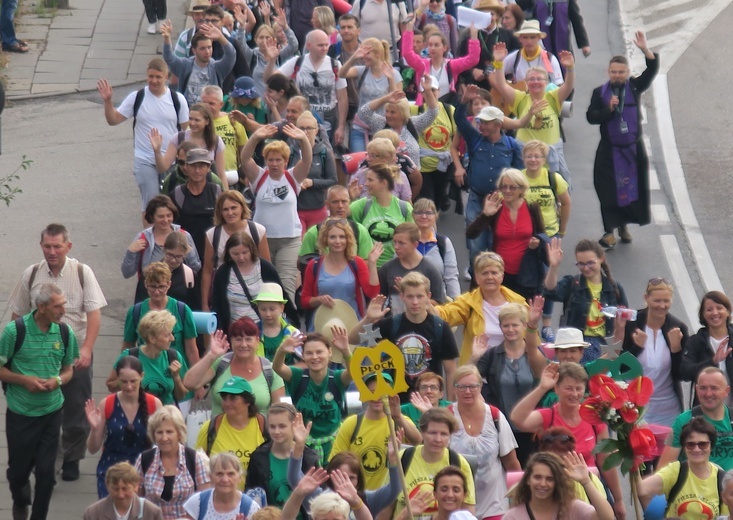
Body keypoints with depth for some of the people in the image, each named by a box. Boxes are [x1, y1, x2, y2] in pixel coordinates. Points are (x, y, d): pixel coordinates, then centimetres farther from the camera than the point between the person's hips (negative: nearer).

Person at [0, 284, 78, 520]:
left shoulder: (65, 332, -5)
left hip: (52, 411, 2)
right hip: (20, 412, -2)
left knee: (46, 471, 3)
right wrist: (25, 380, -21)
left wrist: (58, 381, -13)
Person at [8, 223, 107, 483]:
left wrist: (86, 349, -21)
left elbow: (94, 313, -10)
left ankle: (72, 459, 22)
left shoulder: (82, 273, -7)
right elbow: (17, 315, 6)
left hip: (76, 353, -1)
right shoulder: (31, 275, -1)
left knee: (76, 410, 5)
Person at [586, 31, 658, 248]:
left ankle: (624, 225, 24)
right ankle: (609, 231, 3)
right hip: (609, 151, -2)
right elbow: (591, 116, -7)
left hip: (633, 148, 2)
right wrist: (608, 109, -23)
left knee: (634, 188, 7)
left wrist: (645, 50, -27)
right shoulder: (600, 92, -2)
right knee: (609, 191, -4)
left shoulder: (635, 87, 1)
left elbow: (652, 71, -12)